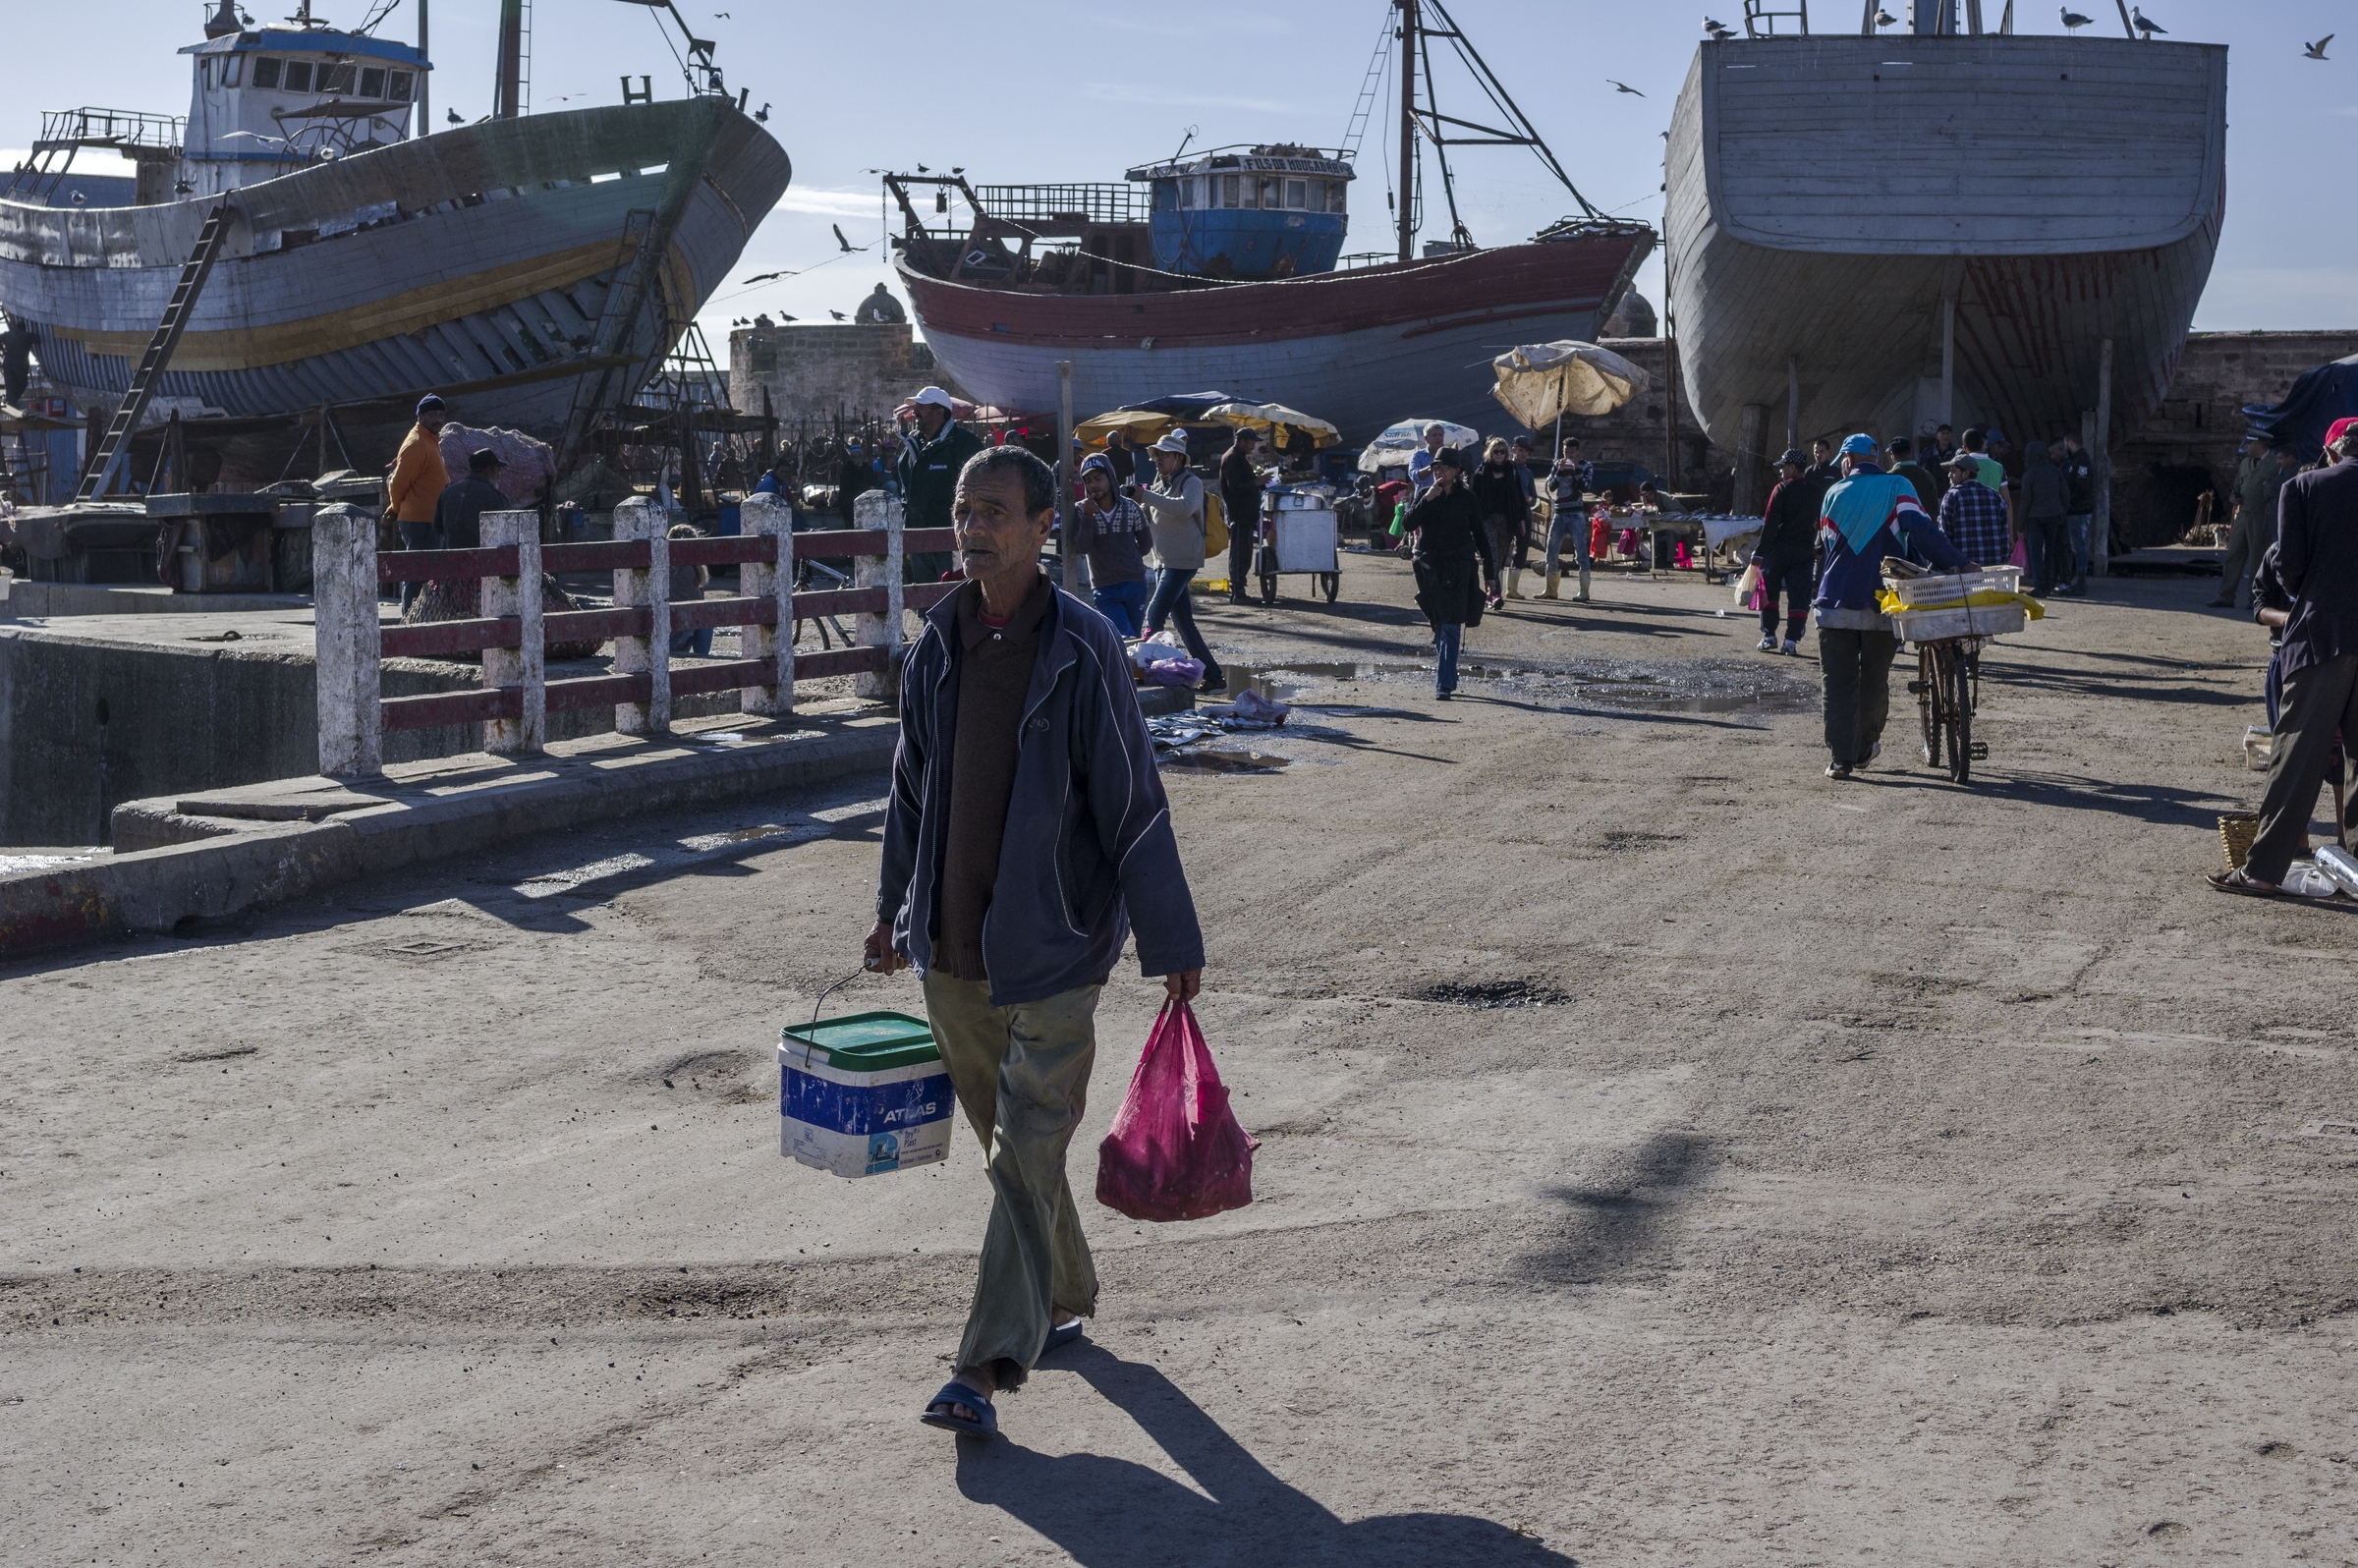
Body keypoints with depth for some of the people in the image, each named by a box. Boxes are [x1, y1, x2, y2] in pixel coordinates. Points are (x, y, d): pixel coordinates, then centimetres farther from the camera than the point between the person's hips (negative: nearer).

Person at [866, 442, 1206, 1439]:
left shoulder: (1082, 651, -11)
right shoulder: (937, 648, 5)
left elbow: (1133, 801, -11)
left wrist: (1172, 942, -10)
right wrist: (894, 908, 21)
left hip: (1053, 944, -6)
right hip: (951, 947, 6)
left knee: (1027, 1153, -7)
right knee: (1008, 1140, 17)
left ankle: (989, 1364, -6)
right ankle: (1064, 1300, 36)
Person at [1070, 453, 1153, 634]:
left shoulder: (1131, 507, -2)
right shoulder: (1081, 510, -5)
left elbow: (1146, 543, 11)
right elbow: (1082, 547, -16)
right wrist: (1088, 517, -25)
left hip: (1135, 585, 2)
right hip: (1105, 590, -2)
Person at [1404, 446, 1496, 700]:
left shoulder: (1466, 499, 2)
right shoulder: (1426, 496, 7)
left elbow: (1480, 534, 6)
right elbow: (1409, 523, -6)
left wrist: (1489, 571, 5)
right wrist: (1427, 500, -17)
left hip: (1458, 569, -2)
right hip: (1430, 566, 3)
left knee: (1451, 627, -10)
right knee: (1439, 624, 11)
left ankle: (1444, 684, -15)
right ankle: (1448, 676, 25)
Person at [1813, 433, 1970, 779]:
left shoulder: (1835, 495, 5)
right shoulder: (1897, 488, -1)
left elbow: (1825, 547, 11)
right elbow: (1920, 530, -16)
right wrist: (1954, 564, -17)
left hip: (1837, 604, 0)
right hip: (1883, 605, 0)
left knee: (1839, 683, 1)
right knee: (1875, 681, 16)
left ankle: (1841, 759, -7)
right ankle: (1865, 748, 27)